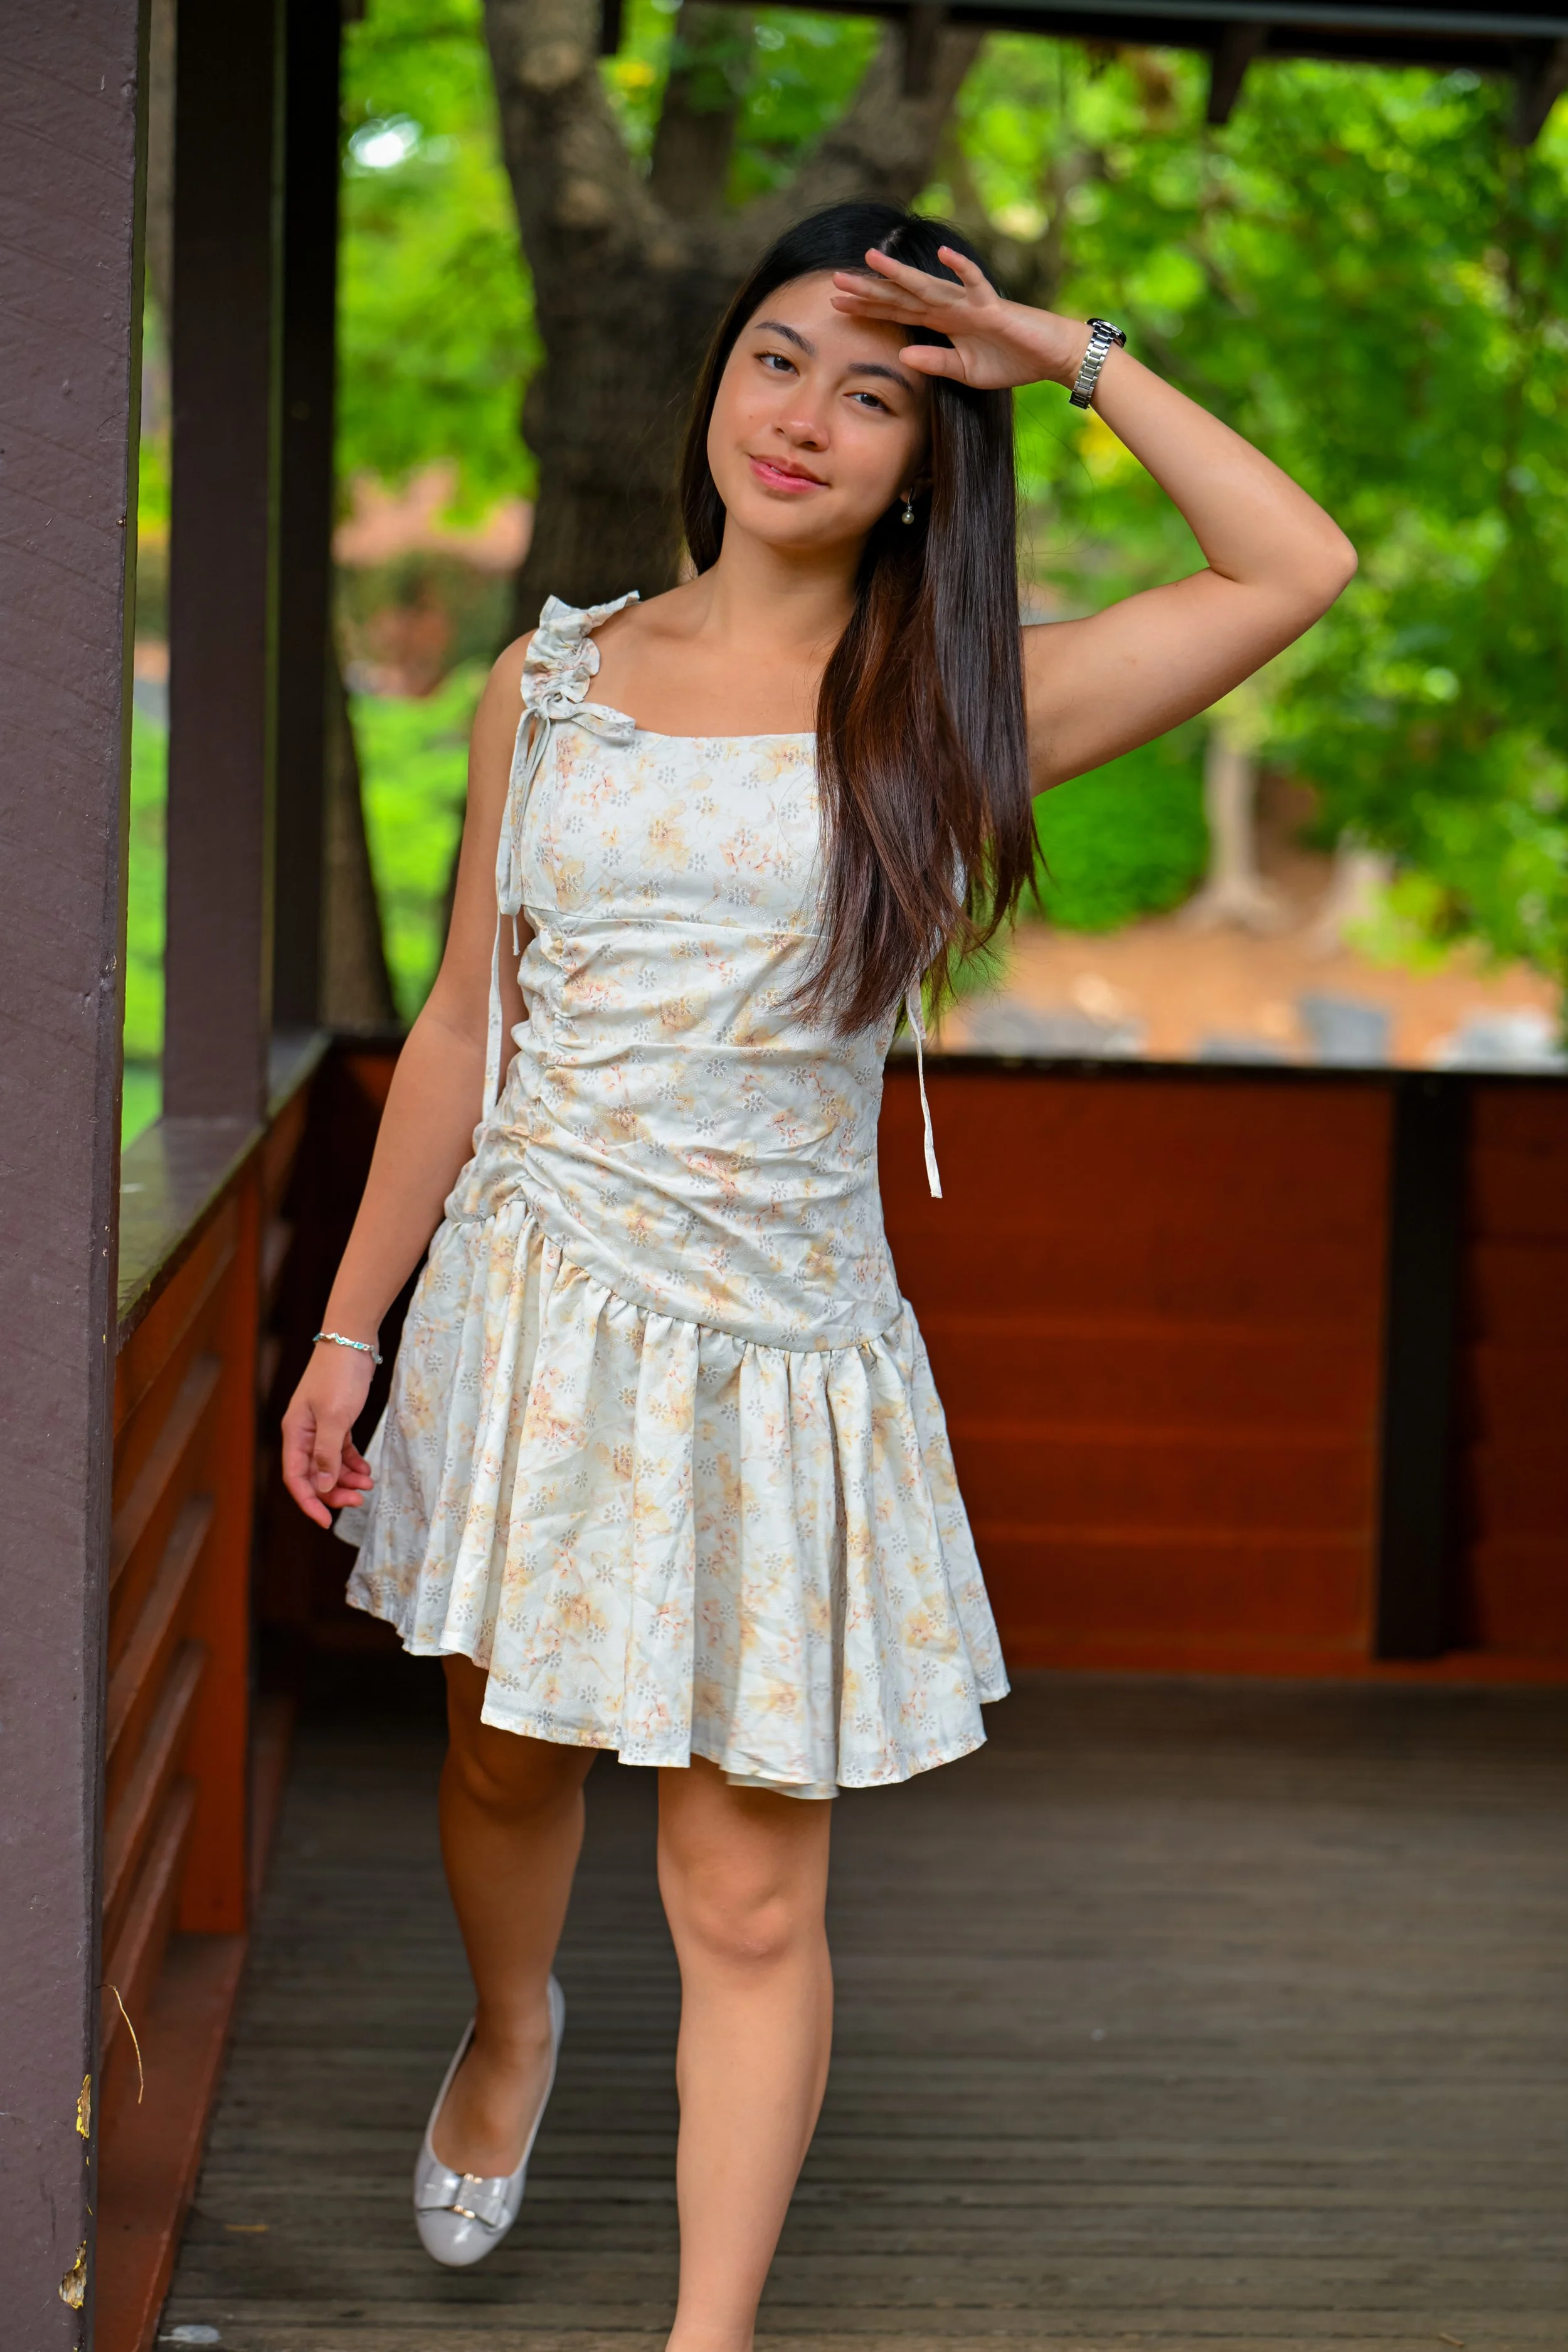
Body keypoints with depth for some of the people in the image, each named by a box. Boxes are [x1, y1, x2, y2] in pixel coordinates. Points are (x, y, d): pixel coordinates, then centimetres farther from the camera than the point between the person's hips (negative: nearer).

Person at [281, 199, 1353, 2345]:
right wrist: (351, 1327, 8)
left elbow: (1300, 569, -7)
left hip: (780, 1346, -2)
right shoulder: (555, 685, 5)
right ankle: (514, 2026, 52)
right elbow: (467, 1021, 9)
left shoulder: (951, 713, -1)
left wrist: (1077, 359, -5)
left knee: (749, 1891, -1)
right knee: (507, 1760, 19)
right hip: (534, 1306, 2)